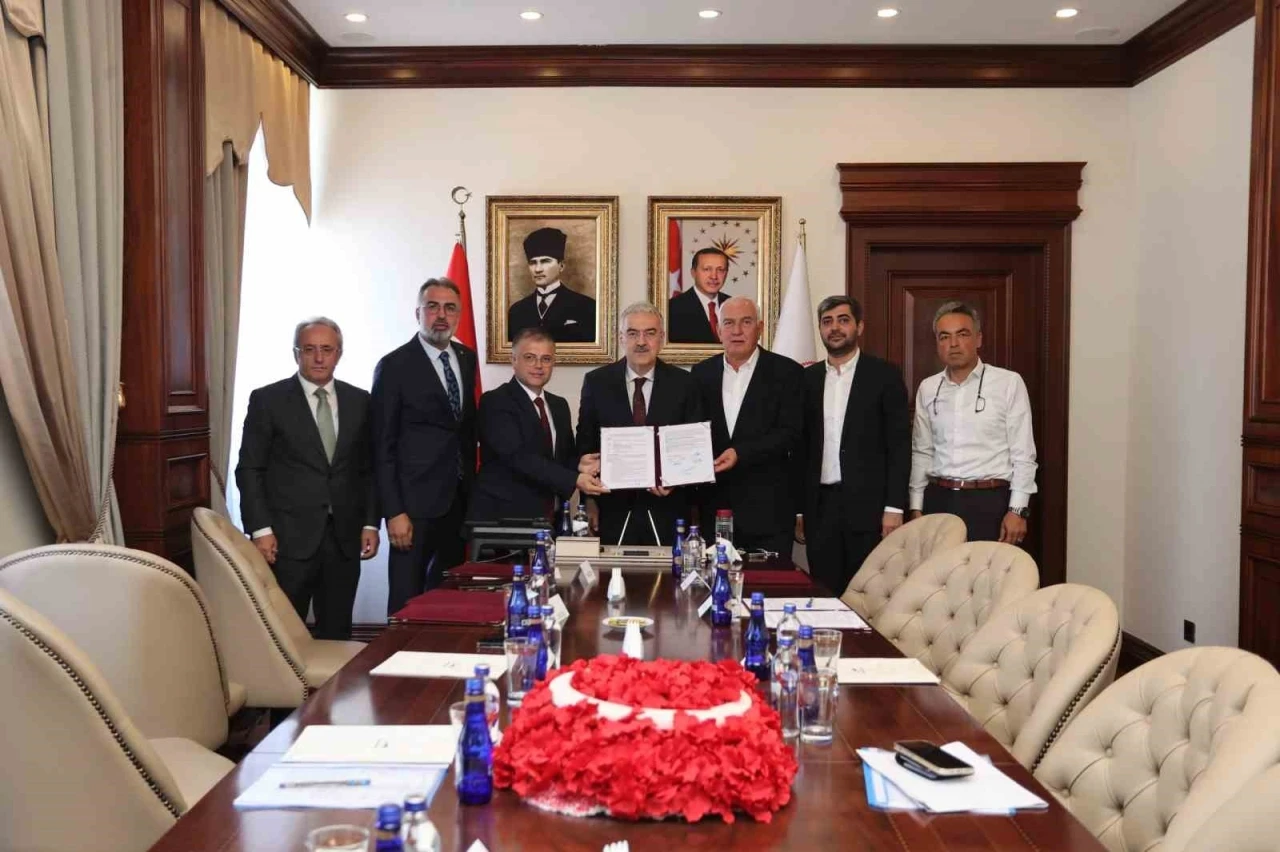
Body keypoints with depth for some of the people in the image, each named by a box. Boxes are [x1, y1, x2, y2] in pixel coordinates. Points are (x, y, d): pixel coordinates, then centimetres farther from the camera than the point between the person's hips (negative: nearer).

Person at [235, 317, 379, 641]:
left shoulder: (359, 401, 9)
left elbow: (368, 468, 11)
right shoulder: (267, 400, -1)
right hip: (289, 537, -3)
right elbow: (249, 470, -2)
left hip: (344, 537, 3)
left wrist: (370, 523, 3)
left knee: (337, 633, 8)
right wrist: (260, 529, -9)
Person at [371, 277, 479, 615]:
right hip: (416, 502, -5)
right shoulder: (395, 366, -8)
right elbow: (383, 446, -9)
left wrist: (472, 486, 12)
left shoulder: (467, 359, 10)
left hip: (460, 501, 5)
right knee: (407, 603, 1)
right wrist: (394, 512, -15)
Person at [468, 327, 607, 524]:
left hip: (550, 518, 6)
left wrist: (579, 466, -7)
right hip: (503, 518, -6)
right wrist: (574, 480, -28)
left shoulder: (559, 405, 13)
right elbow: (518, 456, -21)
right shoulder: (495, 402, -9)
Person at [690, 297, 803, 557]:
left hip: (767, 509, -3)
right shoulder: (702, 373, 10)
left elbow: (790, 434, -8)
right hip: (714, 507, 3)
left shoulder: (787, 372, 0)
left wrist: (740, 453, -19)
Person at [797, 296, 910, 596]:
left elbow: (899, 445, -4)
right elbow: (801, 446, 12)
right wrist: (798, 509, 8)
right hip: (819, 507, 3)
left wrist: (894, 507, -11)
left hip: (867, 506, -3)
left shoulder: (885, 375, 0)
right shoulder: (807, 378, 10)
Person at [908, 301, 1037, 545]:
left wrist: (1018, 510, -8)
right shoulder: (927, 388, 9)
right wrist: (916, 507, 9)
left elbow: (1023, 454, -4)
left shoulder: (1009, 383, -3)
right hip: (938, 500, 3)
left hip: (989, 502, -3)